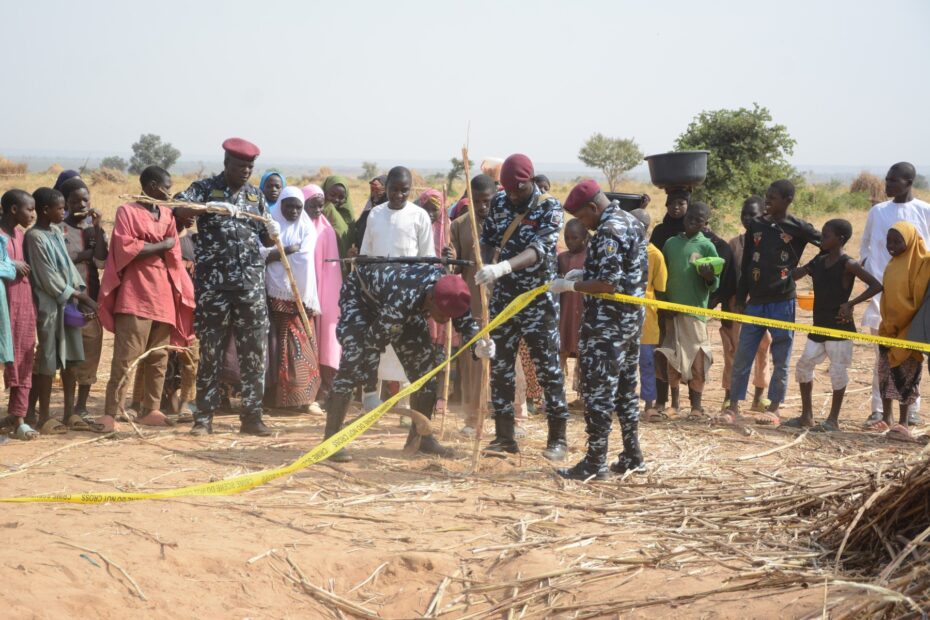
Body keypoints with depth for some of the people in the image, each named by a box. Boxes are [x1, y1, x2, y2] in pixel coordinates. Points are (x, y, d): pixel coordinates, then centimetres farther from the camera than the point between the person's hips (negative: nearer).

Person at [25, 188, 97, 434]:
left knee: (70, 358, 10)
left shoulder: (57, 232, 12)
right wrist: (75, 295, -11)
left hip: (68, 302, 8)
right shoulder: (35, 237, -13)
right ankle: (44, 417, 4)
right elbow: (47, 277, -15)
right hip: (49, 305, -8)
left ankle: (70, 414, 18)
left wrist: (81, 292, -2)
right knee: (48, 360, -3)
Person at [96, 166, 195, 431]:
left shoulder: (167, 215, 15)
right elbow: (125, 249, -13)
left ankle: (151, 409, 15)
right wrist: (162, 246, -6)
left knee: (159, 357, 8)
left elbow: (173, 255, 14)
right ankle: (110, 412, -12)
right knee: (126, 356, -11)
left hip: (163, 293, 7)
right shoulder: (127, 211, -3)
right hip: (135, 294, -6)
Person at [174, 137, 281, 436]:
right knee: (210, 350, 2)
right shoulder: (205, 188, 1)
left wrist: (272, 233, -7)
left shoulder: (255, 195, 13)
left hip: (251, 284, 3)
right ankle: (203, 418, 9)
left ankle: (252, 417, 9)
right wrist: (211, 207, -30)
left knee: (254, 351, 1)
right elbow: (178, 207, -17)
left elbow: (265, 240, 17)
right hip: (213, 283, -3)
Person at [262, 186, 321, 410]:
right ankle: (273, 396, -2)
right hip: (275, 292, -1)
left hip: (299, 293, 1)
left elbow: (305, 257, -5)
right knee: (274, 343, -4)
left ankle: (301, 396, -3)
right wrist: (290, 250, -12)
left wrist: (275, 255, -5)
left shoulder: (307, 228, 10)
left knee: (299, 344, -4)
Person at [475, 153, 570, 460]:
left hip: (538, 300, -5)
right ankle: (504, 436, 14)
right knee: (499, 366, 6)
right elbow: (487, 241, 14)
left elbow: (538, 250, -26)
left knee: (548, 367, -1)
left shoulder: (550, 208, -11)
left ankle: (557, 438, 7)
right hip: (503, 297, 5)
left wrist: (501, 268, -41)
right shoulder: (499, 203, 4)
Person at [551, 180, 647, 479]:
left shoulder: (608, 232, -19)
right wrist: (586, 273, 13)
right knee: (626, 387, 16)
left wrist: (570, 285, -16)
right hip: (632, 317, 10)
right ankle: (632, 456, 22)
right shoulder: (632, 222, 12)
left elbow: (608, 284, -24)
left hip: (607, 324, -10)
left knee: (598, 392, -4)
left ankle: (595, 463, 0)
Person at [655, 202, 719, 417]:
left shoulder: (707, 247, -1)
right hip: (671, 309, 3)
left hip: (696, 310, -3)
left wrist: (709, 277, -23)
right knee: (671, 356, 6)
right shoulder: (671, 243, 8)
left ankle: (696, 405, 5)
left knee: (695, 358, -3)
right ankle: (674, 403, 16)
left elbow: (714, 286, -1)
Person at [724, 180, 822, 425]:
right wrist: (740, 299, 10)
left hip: (783, 303, -3)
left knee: (781, 360, 4)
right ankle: (734, 407, 8)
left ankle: (773, 409, 13)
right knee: (742, 357, 2)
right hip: (756, 302, 3)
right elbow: (746, 265, 11)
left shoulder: (798, 228, -2)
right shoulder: (756, 226, 8)